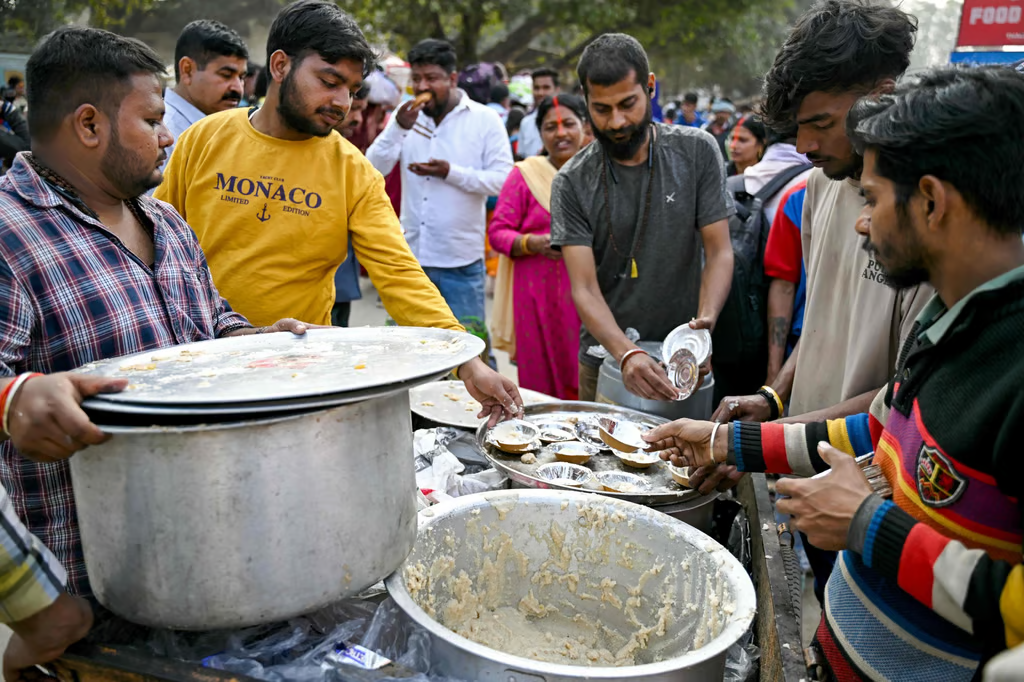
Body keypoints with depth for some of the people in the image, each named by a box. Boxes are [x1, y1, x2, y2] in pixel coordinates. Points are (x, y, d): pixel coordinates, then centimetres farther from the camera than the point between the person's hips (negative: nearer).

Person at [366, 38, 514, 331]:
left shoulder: (485, 119, -2)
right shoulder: (406, 114, 6)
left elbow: (503, 180, -9)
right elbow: (374, 168, -1)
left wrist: (451, 172, -18)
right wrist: (399, 128, -14)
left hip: (461, 262, -3)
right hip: (411, 255, 3)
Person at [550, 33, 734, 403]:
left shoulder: (697, 151, -6)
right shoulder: (572, 182, -9)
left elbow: (719, 253, -7)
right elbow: (584, 289, -14)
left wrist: (704, 322, -27)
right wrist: (627, 354, -32)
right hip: (606, 359, 0)